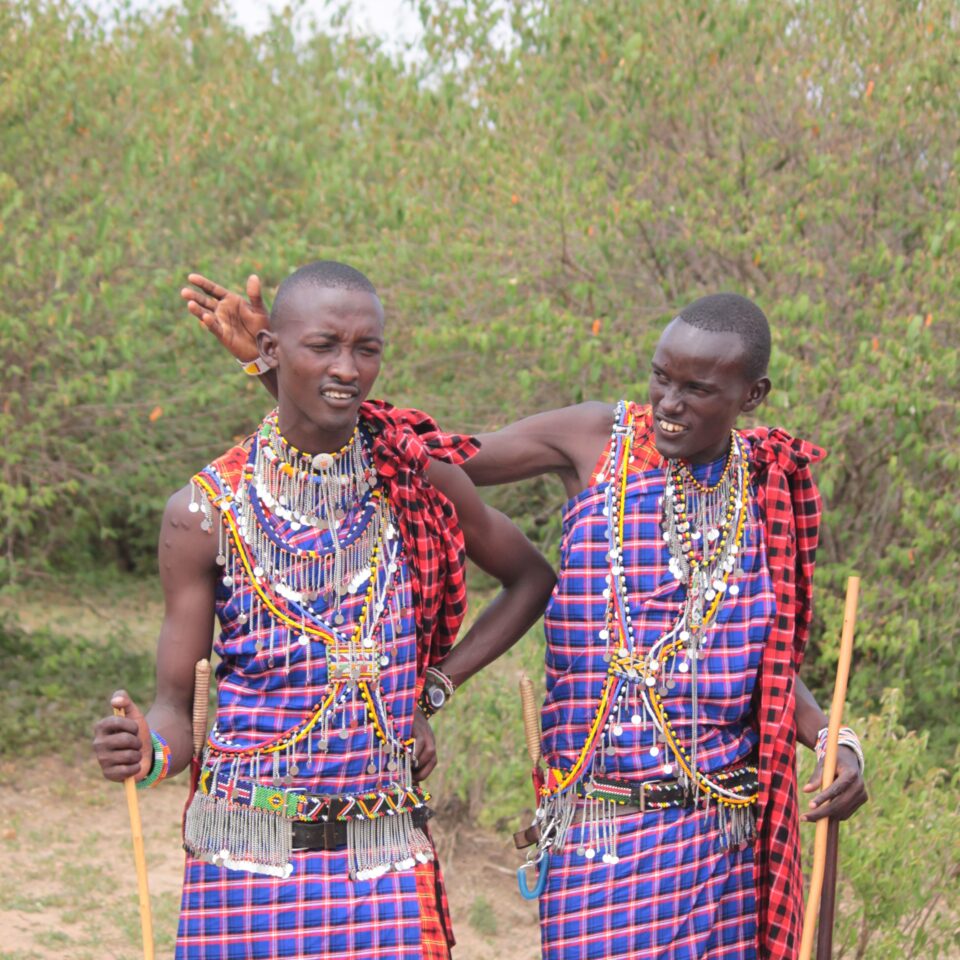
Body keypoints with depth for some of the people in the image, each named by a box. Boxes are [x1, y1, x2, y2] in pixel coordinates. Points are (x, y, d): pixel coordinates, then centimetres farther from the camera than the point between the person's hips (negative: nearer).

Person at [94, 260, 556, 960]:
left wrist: (434, 687, 6)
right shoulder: (205, 511, -4)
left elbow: (532, 579, 16)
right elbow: (177, 708, 0)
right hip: (245, 858, -1)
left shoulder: (421, 479, 0)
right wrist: (148, 749, -23)